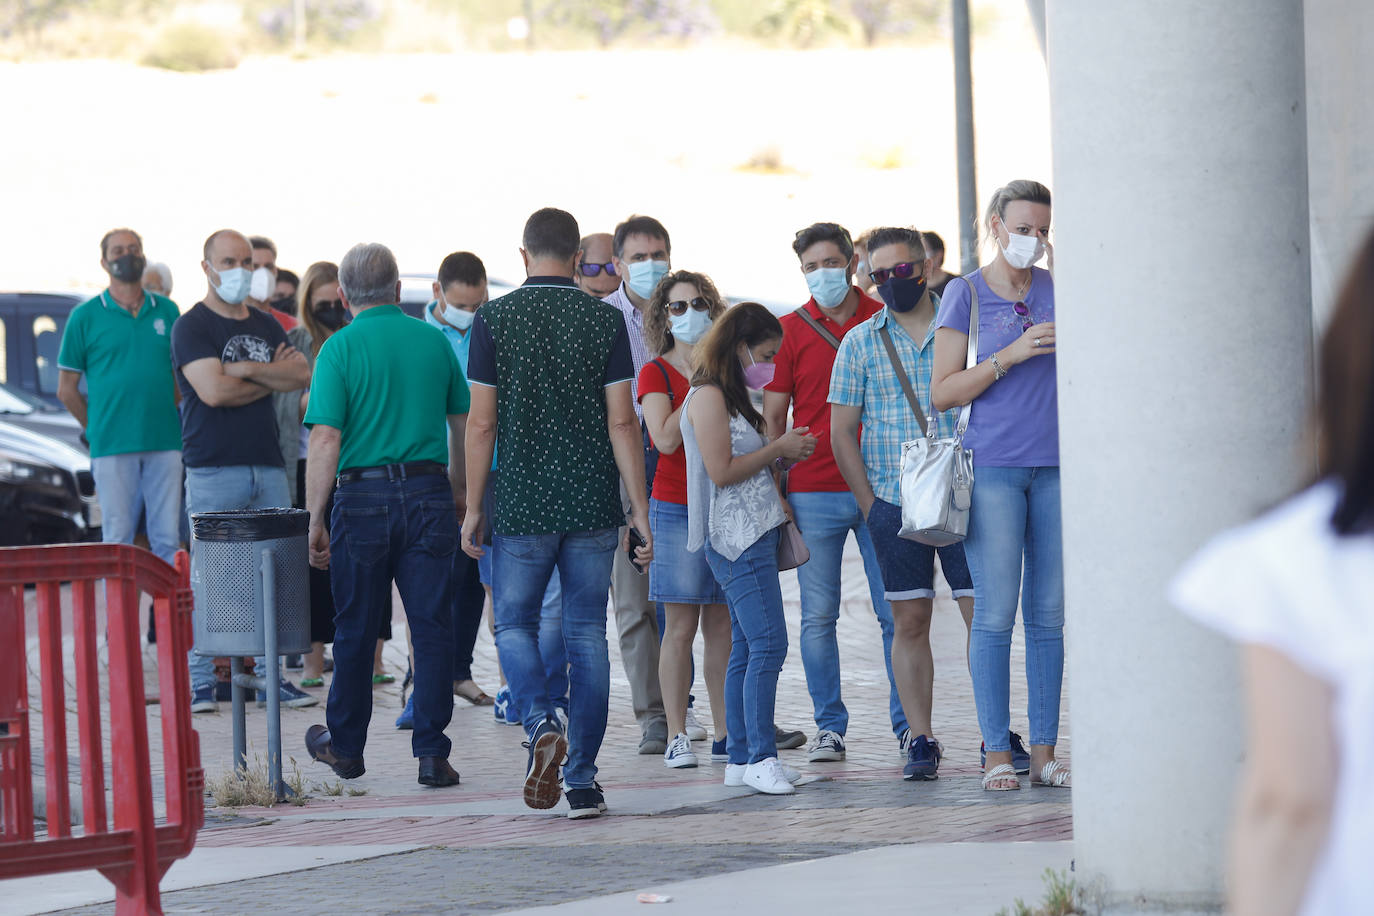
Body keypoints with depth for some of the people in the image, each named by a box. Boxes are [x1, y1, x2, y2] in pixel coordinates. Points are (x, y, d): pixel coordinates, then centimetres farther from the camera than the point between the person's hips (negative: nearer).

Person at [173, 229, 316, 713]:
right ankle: (200, 681, -2)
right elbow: (213, 390, -15)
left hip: (268, 467, 6)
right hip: (214, 470, -6)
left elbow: (303, 374, 3)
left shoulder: (265, 326, 18)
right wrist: (273, 378, -1)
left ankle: (270, 675, 8)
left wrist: (247, 370, -9)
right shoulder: (192, 326, -2)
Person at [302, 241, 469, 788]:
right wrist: (458, 489, 28)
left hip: (363, 497, -2)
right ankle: (432, 753, -2)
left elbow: (325, 441, -12)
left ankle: (345, 744, 24)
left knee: (356, 629, 10)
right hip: (429, 492, 2)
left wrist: (315, 520, -7)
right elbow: (463, 422, 14)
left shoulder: (341, 348, -6)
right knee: (433, 627, 2)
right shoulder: (434, 341, 5)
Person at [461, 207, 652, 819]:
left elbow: (481, 424, -4)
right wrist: (640, 510, 0)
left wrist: (472, 509, 4)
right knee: (587, 636, 8)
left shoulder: (494, 320, -3)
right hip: (592, 506, 1)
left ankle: (541, 724, -15)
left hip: (522, 504, -1)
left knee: (514, 625, 13)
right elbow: (622, 422, -4)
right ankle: (582, 780, 7)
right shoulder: (605, 320, -1)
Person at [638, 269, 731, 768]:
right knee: (681, 626, -7)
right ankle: (676, 736, -4)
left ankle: (725, 734, 8)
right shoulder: (656, 373, 0)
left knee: (722, 624, 4)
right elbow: (666, 438, -15)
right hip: (677, 508, -4)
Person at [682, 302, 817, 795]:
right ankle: (760, 758, -16)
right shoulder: (708, 396, -11)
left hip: (753, 533, 10)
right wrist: (778, 449, -9)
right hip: (736, 537, -10)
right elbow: (721, 471, -18)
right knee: (768, 643, -15)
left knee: (747, 647, 8)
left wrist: (782, 454, 9)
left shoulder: (731, 395, 20)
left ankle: (741, 758, 10)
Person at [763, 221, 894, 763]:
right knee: (818, 617, 3)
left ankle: (908, 724, 7)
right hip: (813, 493, 0)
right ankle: (829, 728, 11)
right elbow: (772, 417, 6)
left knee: (895, 613, 0)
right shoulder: (790, 331, 5)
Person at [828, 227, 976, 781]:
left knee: (984, 612, -4)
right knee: (909, 621, 2)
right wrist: (870, 505, 1)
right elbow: (841, 431, 7)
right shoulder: (860, 344, 6)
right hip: (894, 502, 1)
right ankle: (920, 740, 9)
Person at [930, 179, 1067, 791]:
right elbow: (943, 392, -3)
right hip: (993, 465, -3)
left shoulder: (1058, 291, 11)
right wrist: (1012, 355, -12)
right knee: (995, 613, -6)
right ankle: (997, 753, -2)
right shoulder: (965, 294, 2)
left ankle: (1044, 751, 7)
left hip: (1054, 465, 3)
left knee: (1048, 613, 3)